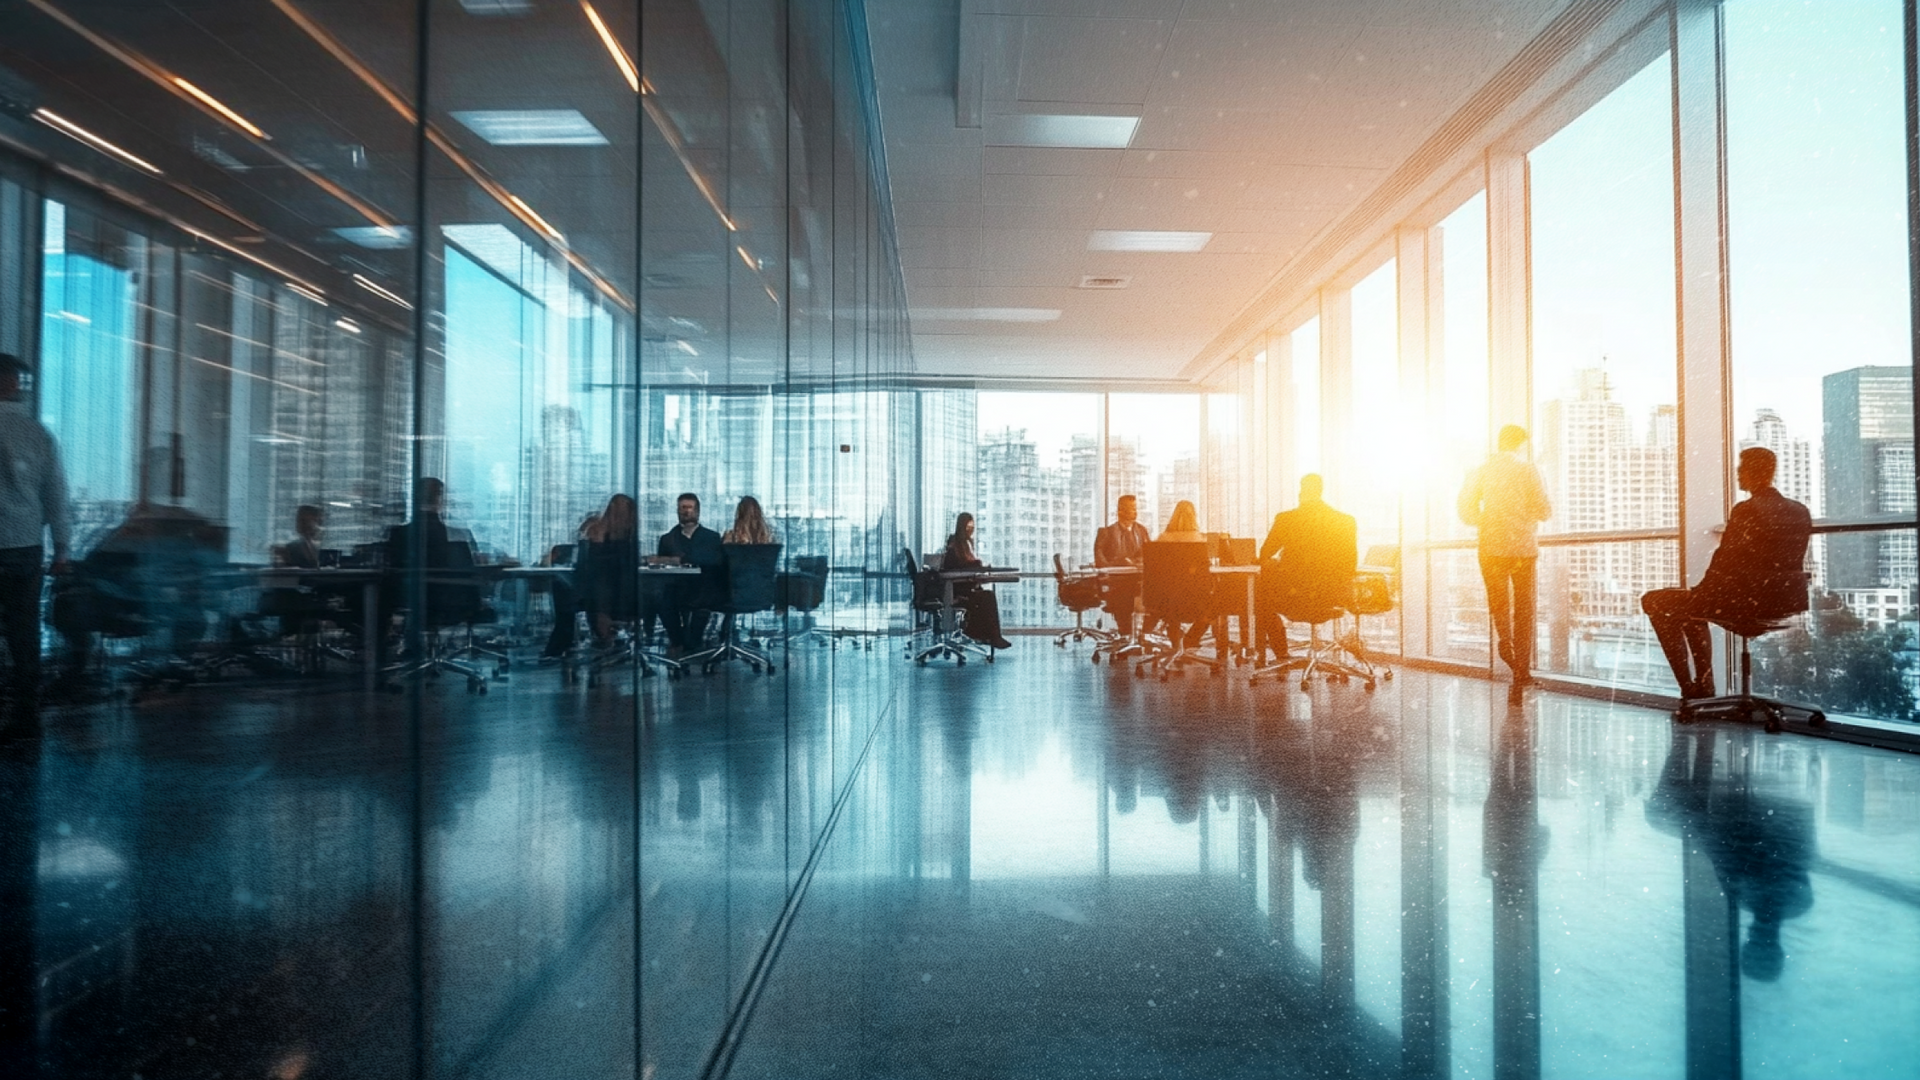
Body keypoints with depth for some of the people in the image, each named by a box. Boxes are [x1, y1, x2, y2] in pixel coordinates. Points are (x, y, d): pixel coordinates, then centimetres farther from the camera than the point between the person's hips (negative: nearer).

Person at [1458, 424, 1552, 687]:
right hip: (1523, 547, -1)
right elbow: (1543, 510, -7)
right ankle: (1522, 669, 8)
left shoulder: (1480, 471, 1)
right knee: (1523, 609, 8)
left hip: (1491, 547, 1)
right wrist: (1548, 509, 16)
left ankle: (1504, 636, -15)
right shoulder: (1527, 469, -4)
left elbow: (1466, 510, 1)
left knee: (1499, 601, 16)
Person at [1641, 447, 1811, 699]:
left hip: (1749, 600, -9)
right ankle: (1703, 685, 34)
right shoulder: (1800, 511, 8)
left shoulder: (1746, 510, -17)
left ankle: (1690, 690, 10)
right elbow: (1785, 564, 16)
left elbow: (1722, 563, -13)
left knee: (1655, 602, 7)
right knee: (1692, 604, 32)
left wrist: (1700, 592, 6)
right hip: (1788, 600, 9)